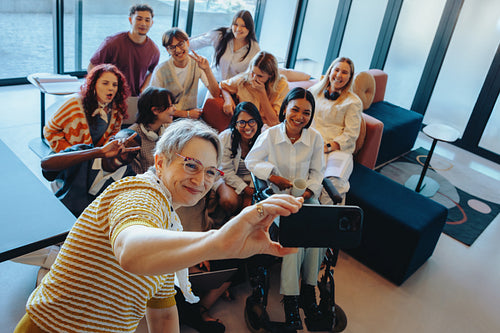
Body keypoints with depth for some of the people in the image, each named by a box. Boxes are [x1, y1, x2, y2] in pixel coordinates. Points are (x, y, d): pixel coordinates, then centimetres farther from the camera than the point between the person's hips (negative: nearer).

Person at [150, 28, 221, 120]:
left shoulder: (197, 63, -1)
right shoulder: (160, 71, -11)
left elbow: (216, 94, -6)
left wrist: (207, 70, -20)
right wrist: (187, 114, -11)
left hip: (192, 115, 4)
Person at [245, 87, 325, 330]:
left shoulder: (315, 138, -3)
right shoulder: (270, 135, -8)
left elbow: (317, 172, 5)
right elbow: (251, 161, 0)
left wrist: (307, 192, -11)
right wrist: (275, 177, -11)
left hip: (306, 195, 3)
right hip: (278, 196, -2)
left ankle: (308, 290, -4)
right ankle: (290, 298, -13)